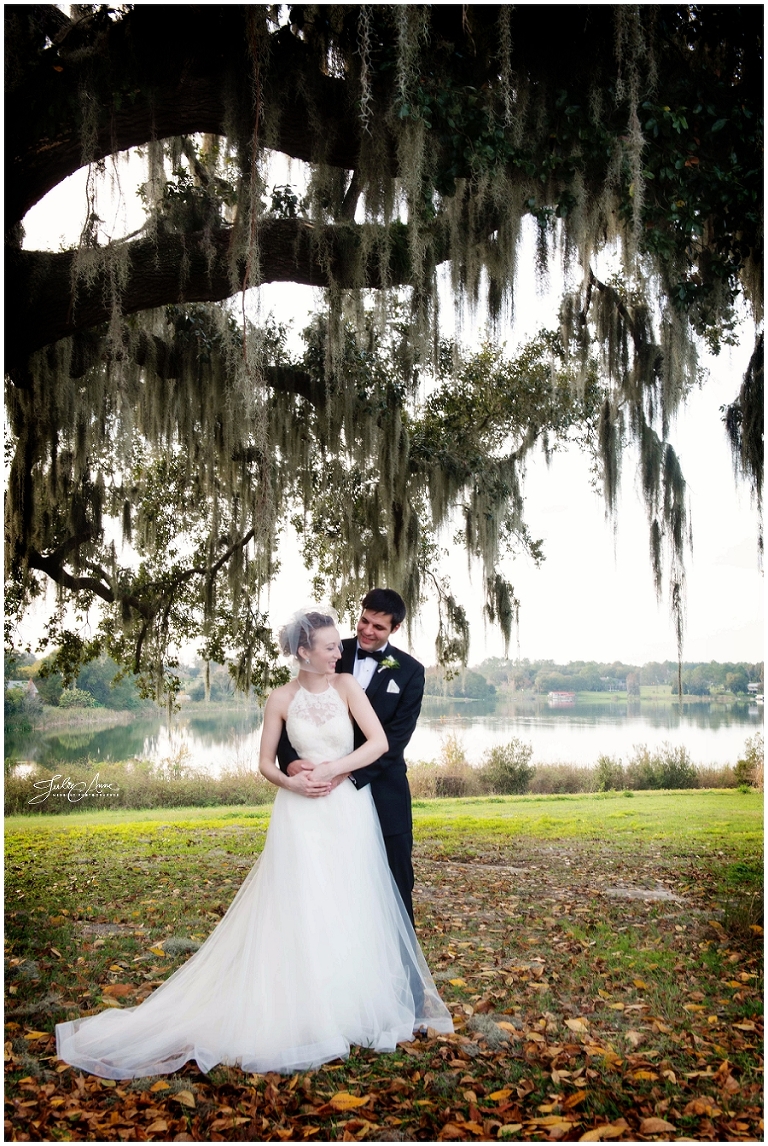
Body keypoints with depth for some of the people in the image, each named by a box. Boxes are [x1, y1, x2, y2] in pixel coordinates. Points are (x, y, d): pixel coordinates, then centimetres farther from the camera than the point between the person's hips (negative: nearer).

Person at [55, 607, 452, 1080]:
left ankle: (352, 1003, 26)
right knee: (297, 913, 0)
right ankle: (302, 1010, 15)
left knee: (351, 911, 8)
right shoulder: (281, 699, -3)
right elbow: (266, 762, 4)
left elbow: (379, 743, -12)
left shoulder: (347, 685, -4)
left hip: (349, 813, 1)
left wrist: (331, 770, -17)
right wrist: (291, 782, -15)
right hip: (302, 816, -1)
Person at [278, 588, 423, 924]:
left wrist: (348, 774, -24)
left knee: (396, 883, 10)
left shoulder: (409, 671, -4)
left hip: (382, 789, -1)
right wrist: (290, 759, -26)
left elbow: (395, 738, -12)